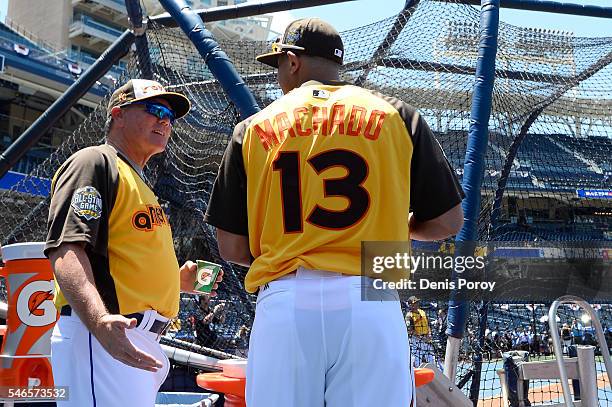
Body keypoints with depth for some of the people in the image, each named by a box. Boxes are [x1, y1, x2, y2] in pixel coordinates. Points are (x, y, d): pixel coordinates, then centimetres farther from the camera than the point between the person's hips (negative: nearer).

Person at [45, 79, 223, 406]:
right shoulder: (95, 162, -3)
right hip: (102, 340, -10)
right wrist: (99, 322, -34)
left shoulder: (138, 183, 27)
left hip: (139, 343, 10)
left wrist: (177, 279, 16)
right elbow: (66, 249, -19)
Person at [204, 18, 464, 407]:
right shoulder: (395, 115, 8)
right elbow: (448, 221, 7)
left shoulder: (254, 128, 9)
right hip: (370, 301, 0)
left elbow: (232, 248, 8)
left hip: (284, 304, 1)